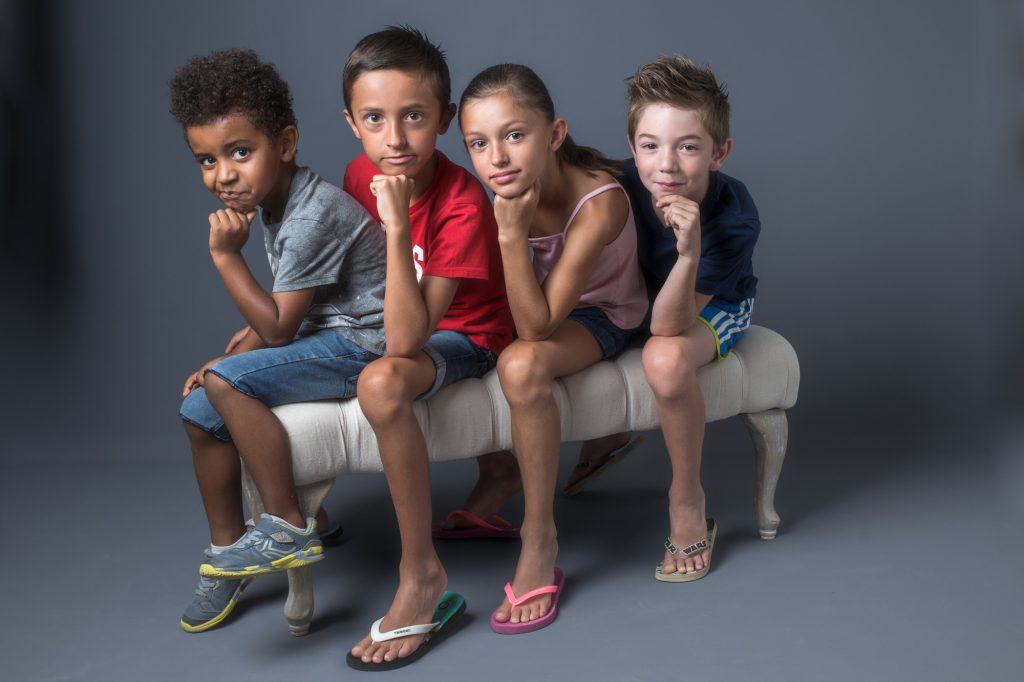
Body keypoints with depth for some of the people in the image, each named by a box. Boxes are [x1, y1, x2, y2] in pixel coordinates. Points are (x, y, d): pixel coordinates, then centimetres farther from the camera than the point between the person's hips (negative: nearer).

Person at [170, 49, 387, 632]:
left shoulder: (313, 217, -23)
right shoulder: (274, 204, 8)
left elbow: (277, 327, -20)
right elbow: (281, 314, 16)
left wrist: (227, 256, -18)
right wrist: (230, 356, 4)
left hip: (361, 347, -10)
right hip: (325, 340, 10)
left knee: (226, 385, -25)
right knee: (200, 409, 8)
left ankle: (290, 531, -18)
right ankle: (229, 547, 19)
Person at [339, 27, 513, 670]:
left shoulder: (461, 205, -29)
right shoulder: (359, 175, -9)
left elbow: (405, 341, -36)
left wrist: (398, 226, -42)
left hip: (462, 336, -8)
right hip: (384, 326, 8)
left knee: (383, 382, -40)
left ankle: (423, 574, -26)